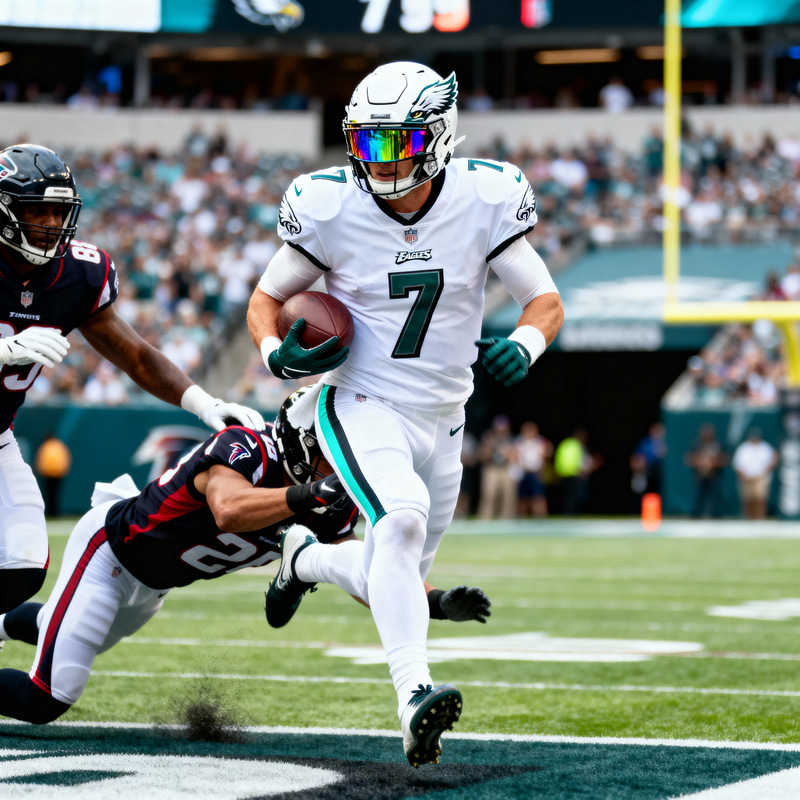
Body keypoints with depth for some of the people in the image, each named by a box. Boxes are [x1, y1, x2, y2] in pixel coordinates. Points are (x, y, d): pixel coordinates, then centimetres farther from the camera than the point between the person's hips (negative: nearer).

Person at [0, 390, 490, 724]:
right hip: (109, 547, -8)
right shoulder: (244, 451, -37)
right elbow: (229, 511, -59)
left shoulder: (333, 509, -13)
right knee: (45, 702, -13)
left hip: (152, 586, 8)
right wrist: (311, 495, -71)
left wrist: (439, 603, -22)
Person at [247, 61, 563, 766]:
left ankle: (307, 561, 47)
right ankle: (415, 697, -39)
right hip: (361, 407, -3)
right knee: (402, 518, -32)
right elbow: (266, 298, 1)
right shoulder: (331, 206, -12)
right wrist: (277, 352, -21)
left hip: (441, 420, 4)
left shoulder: (483, 199, -10)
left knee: (394, 585, 14)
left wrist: (522, 345, -27)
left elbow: (546, 301, -4)